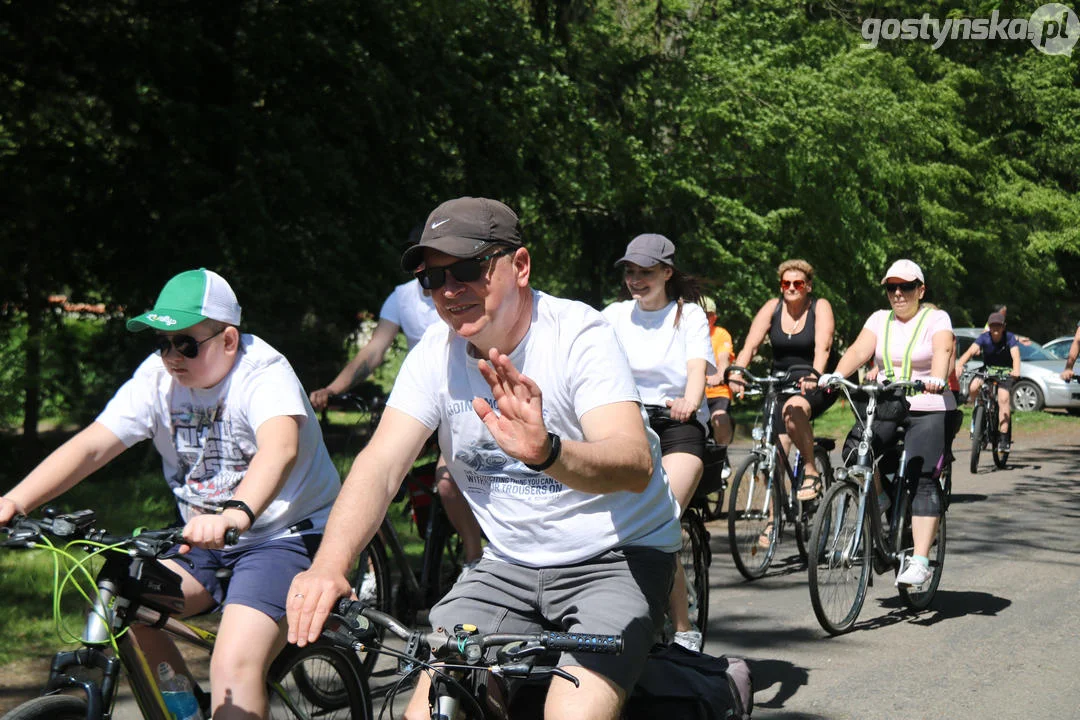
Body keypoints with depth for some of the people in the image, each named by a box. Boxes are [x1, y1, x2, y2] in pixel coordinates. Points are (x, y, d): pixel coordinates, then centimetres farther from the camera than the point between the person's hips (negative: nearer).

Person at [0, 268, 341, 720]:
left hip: (286, 534, -6)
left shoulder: (264, 372, -20)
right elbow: (91, 445, -12)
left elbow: (280, 448, -40)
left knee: (234, 666, -25)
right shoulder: (158, 376, -4)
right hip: (203, 539, 6)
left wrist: (236, 513, -60)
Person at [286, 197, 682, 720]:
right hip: (511, 565, 5)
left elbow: (636, 464, -32)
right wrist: (328, 566, -33)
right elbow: (380, 464, -15)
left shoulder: (580, 336, -18)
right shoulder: (435, 354, -4)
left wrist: (546, 453, -54)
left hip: (616, 557, -4)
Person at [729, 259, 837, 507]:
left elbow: (822, 347, -23)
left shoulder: (820, 307, -7)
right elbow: (750, 345, -10)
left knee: (793, 409, -37)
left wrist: (814, 376, -42)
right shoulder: (772, 308, 0)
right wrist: (736, 372, -30)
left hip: (816, 387, -4)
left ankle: (811, 472, -21)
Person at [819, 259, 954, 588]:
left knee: (922, 480, -14)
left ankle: (920, 561, -16)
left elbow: (943, 351, -20)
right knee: (853, 451, -19)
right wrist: (836, 374, -25)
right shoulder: (880, 320, 11)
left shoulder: (936, 319, -1)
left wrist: (937, 379, -42)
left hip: (928, 409, -4)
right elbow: (859, 350, -5)